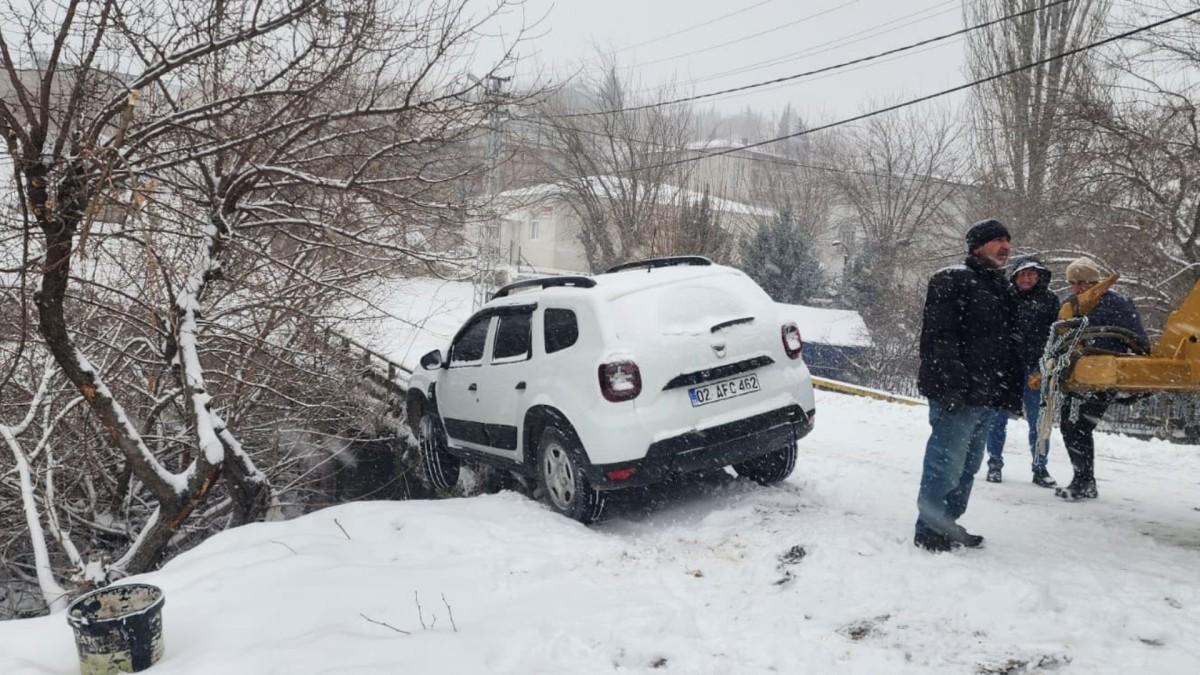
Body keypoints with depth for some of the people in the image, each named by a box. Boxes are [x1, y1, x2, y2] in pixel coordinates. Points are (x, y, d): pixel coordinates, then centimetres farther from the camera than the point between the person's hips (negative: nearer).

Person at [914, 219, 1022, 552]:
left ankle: (947, 525, 26)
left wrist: (1011, 390, 16)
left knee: (968, 465, 15)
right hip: (957, 395, -9)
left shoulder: (1000, 288, 21)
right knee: (947, 462, -8)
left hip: (986, 396, 9)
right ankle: (929, 531, 2)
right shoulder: (951, 280, -7)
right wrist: (951, 382, -25)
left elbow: (1006, 345, 24)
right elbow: (938, 336, -17)